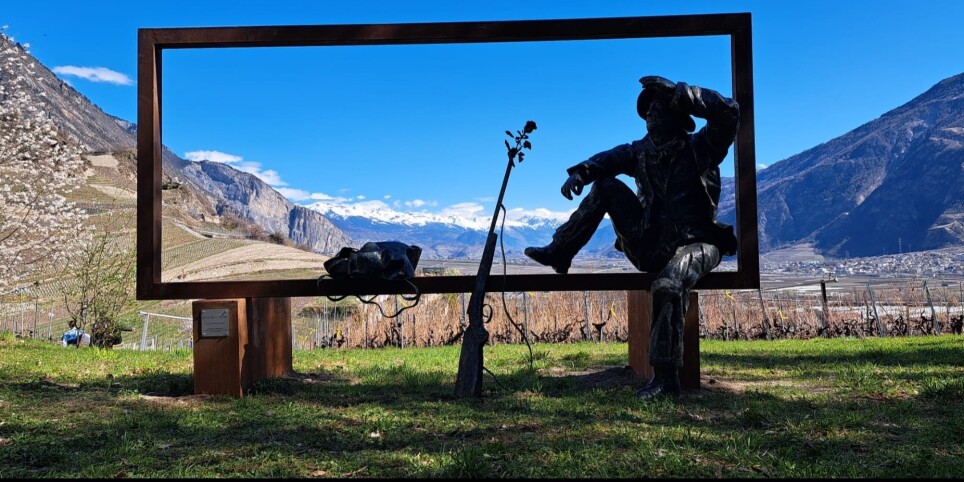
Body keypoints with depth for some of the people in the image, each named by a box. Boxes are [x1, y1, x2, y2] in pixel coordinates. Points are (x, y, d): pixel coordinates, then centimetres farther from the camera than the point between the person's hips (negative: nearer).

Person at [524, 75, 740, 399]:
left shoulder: (700, 148, -6)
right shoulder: (642, 152, 10)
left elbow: (729, 111, -19)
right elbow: (608, 160, 8)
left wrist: (675, 91, -21)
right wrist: (580, 172, -16)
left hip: (694, 246, -5)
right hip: (649, 247, 6)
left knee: (668, 286, -38)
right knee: (606, 186, -1)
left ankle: (665, 378, -27)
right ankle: (559, 254, 1)